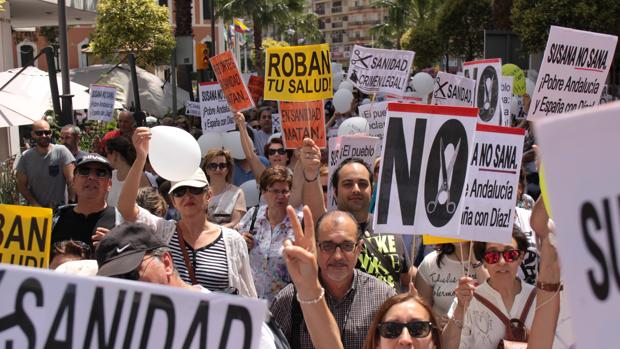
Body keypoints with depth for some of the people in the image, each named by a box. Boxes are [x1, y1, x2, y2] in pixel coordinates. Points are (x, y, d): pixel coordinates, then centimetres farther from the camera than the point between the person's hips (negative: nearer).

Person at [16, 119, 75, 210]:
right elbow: (21, 184, 2)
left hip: (60, 209, -2)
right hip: (34, 209, 2)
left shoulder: (61, 151, -6)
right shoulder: (25, 156, 2)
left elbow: (71, 180, -10)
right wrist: (35, 204, -10)